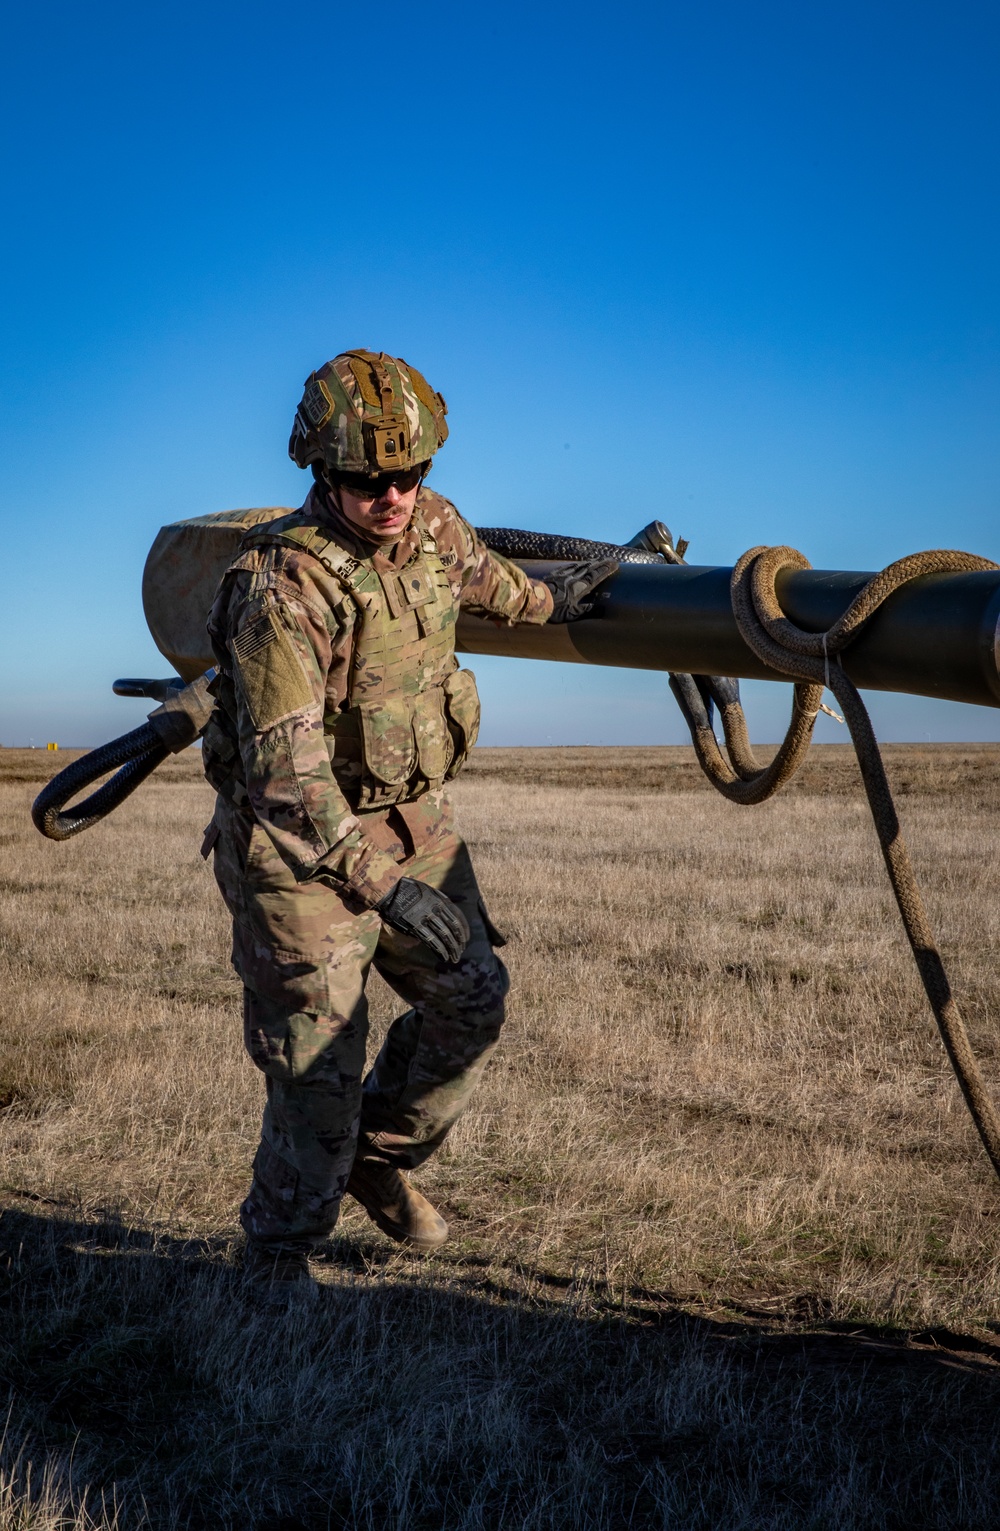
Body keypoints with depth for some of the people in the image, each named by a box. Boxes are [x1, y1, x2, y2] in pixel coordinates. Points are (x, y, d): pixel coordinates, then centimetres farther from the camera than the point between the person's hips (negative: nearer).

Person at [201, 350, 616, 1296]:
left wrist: (548, 599, 35)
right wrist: (383, 885, -32)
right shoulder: (282, 588, -27)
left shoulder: (432, 525, -4)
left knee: (470, 1002, 8)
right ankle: (280, 1247, 19)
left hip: (409, 811, 7)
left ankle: (380, 1157, 33)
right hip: (294, 837, -7)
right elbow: (285, 770, -29)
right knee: (317, 1053, -3)